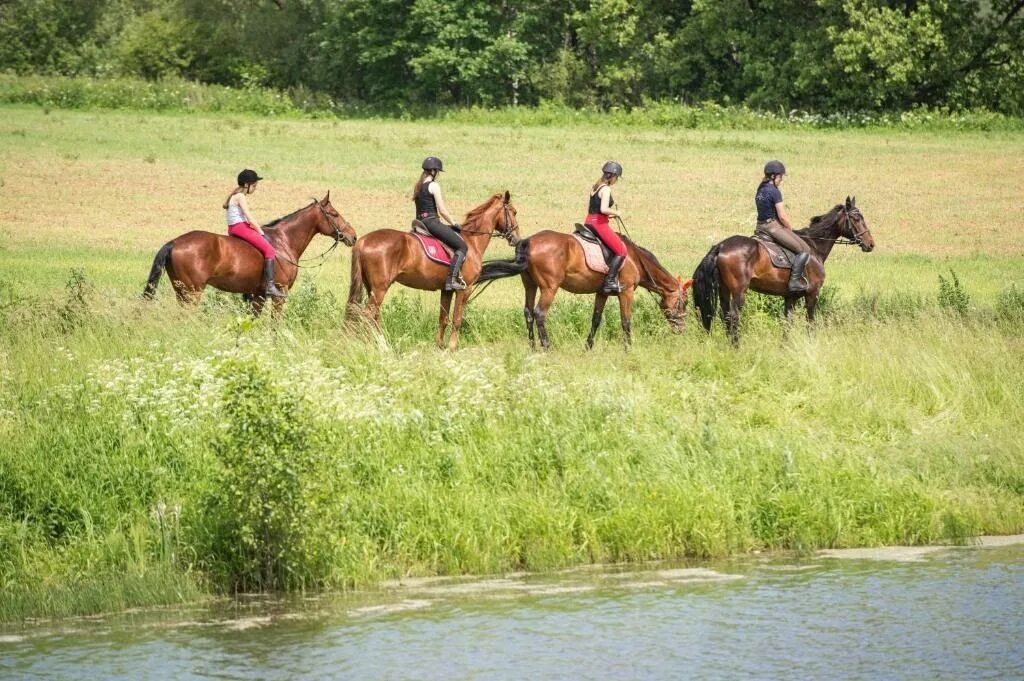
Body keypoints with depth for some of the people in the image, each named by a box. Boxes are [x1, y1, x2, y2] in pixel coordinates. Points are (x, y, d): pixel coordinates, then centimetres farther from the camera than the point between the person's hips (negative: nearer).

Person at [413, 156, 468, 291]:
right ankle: (451, 279, -21)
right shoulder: (434, 186, -11)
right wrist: (454, 224, 1)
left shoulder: (418, 186, 15)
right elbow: (442, 210, -14)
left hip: (420, 222, 9)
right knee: (462, 246, -8)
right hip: (432, 222, -9)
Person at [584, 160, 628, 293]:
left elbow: (588, 207, 16)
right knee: (621, 251, -7)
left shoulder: (594, 187, 14)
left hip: (589, 221, 10)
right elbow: (604, 209, -26)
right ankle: (610, 281, -13)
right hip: (600, 224, -10)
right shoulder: (606, 189, -14)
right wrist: (615, 213, -8)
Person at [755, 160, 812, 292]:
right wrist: (791, 228, 2)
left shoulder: (760, 190, 12)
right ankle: (794, 281, -18)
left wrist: (788, 227, 18)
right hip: (773, 226, -10)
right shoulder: (774, 192, -16)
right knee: (804, 249, -11)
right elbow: (782, 216, -17)